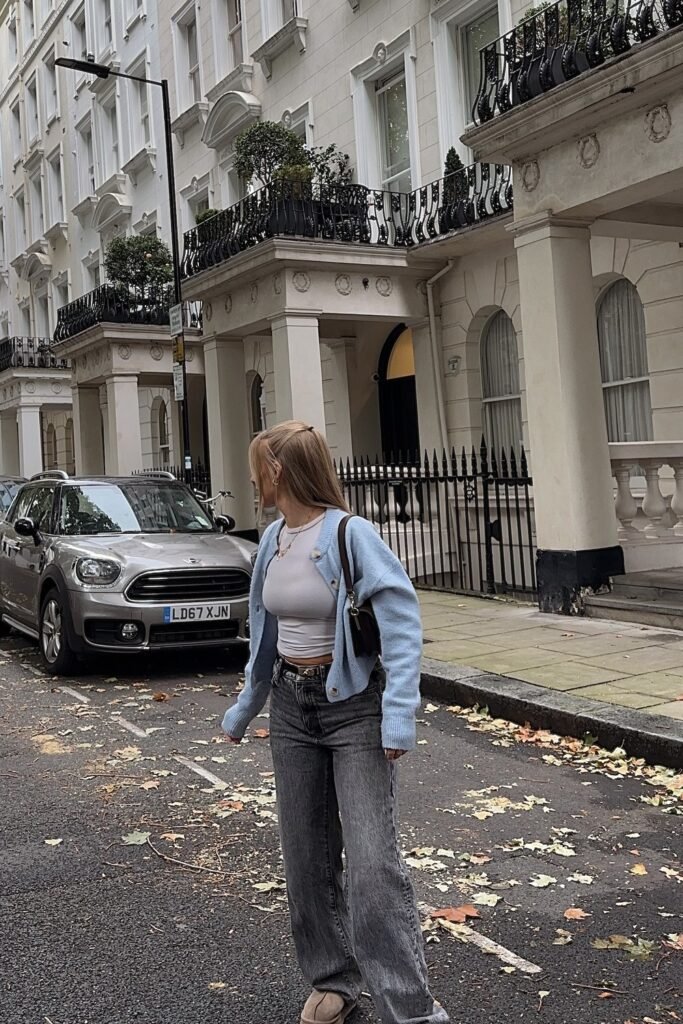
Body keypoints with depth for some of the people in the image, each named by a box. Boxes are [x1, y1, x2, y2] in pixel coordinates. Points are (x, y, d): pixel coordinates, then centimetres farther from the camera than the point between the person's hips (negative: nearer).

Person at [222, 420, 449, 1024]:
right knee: (306, 855, 12)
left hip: (353, 704, -7)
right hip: (292, 706, 7)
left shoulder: (350, 534, -17)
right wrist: (243, 711, 23)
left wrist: (399, 717, -28)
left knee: (371, 860, -10)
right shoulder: (274, 538, 5)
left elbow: (402, 622, -21)